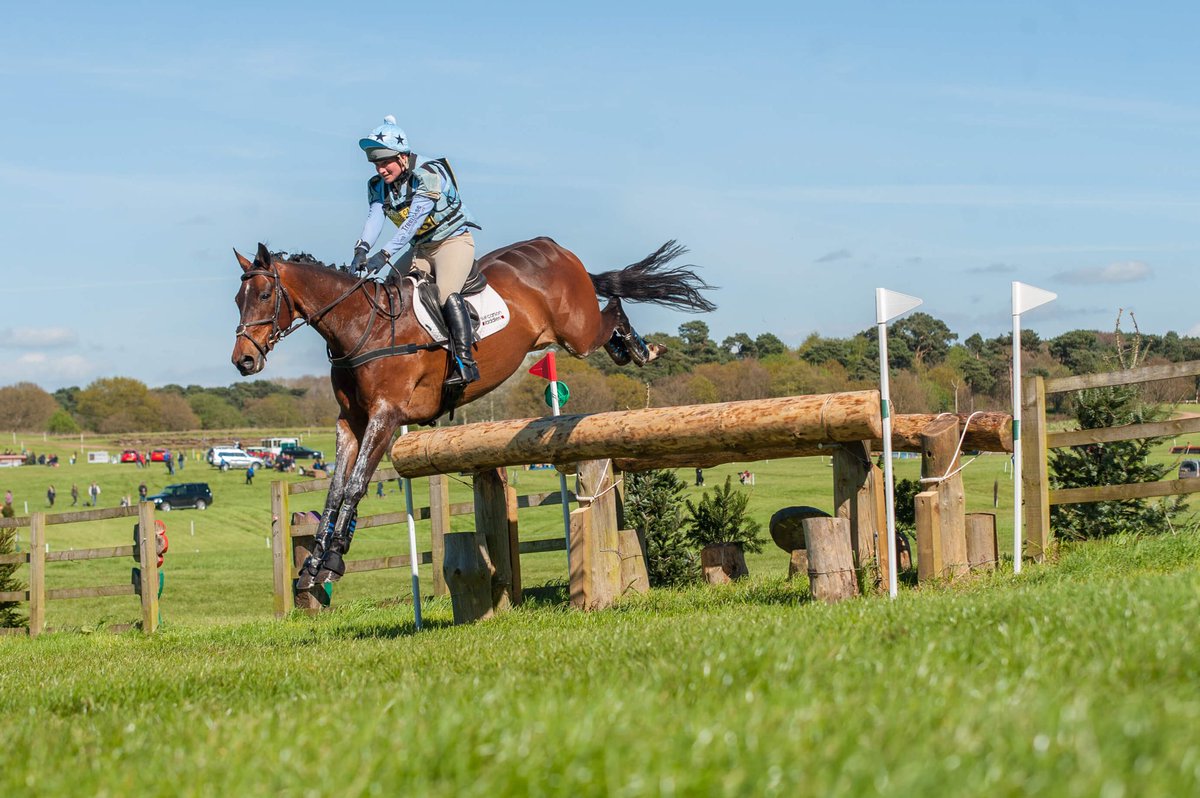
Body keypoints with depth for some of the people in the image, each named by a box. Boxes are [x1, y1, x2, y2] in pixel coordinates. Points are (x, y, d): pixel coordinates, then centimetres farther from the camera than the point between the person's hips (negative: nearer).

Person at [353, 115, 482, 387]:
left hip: (454, 240, -8)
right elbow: (374, 218, -17)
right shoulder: (378, 186, -2)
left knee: (446, 292, -29)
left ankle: (465, 363, -32)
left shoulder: (429, 174, -24)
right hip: (421, 248, 8)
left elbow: (413, 221, -31)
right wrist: (362, 250, -38)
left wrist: (385, 255, -40)